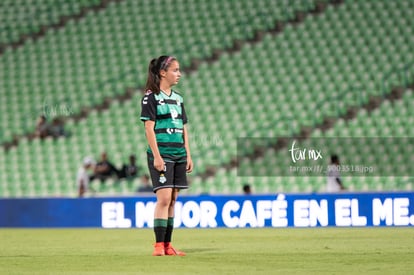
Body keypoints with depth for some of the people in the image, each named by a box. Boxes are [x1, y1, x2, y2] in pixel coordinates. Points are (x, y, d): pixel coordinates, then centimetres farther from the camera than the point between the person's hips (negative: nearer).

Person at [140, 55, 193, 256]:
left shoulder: (178, 98, 16)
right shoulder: (151, 97, -5)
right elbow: (149, 127, -9)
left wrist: (188, 155, 13)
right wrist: (156, 156, -16)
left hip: (179, 155, 7)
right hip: (162, 154, -7)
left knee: (172, 199, 6)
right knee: (164, 197, -13)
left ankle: (167, 245, 9)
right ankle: (158, 245, -11)